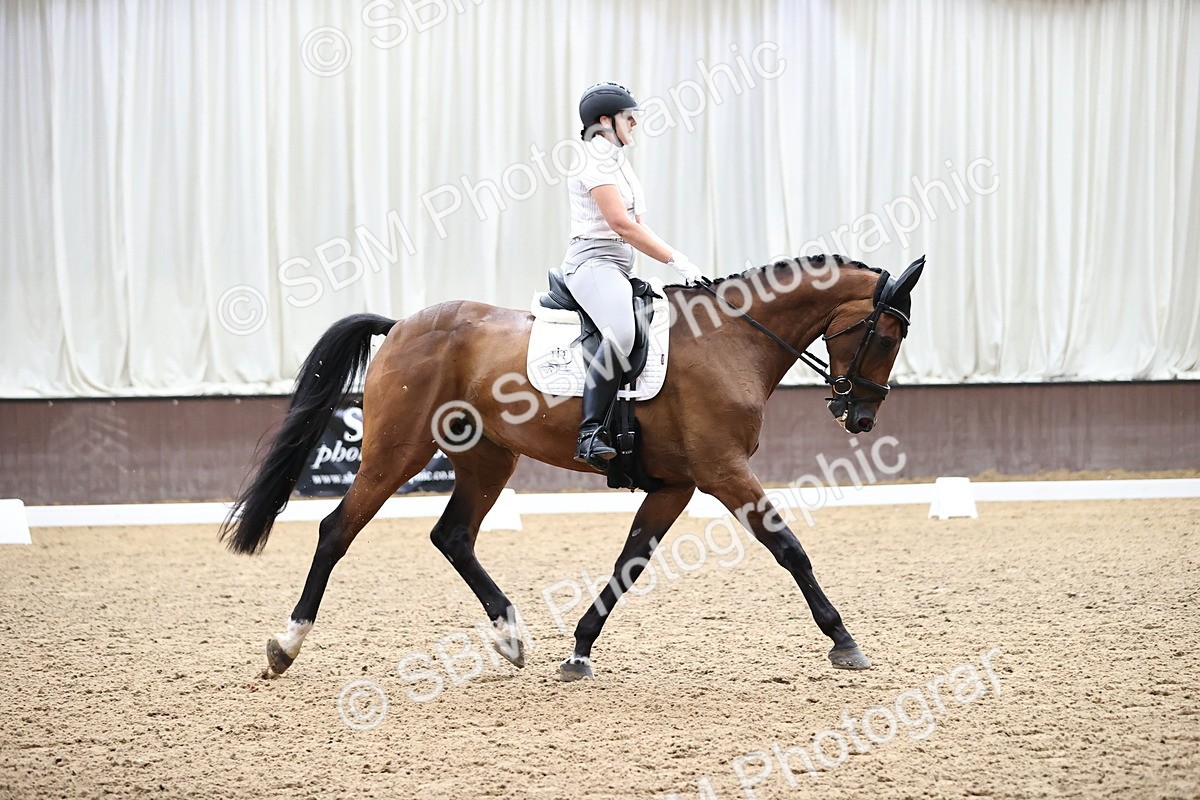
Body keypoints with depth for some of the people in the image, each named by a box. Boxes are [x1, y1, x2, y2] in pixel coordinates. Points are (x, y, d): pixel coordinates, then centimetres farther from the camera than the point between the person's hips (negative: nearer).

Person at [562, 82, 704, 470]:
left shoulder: (616, 160, 22)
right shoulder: (595, 158, -9)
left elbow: (636, 225, 23)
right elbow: (621, 224, -17)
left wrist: (678, 259, 11)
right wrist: (676, 260, -16)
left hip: (619, 269, 11)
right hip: (594, 261, -11)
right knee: (621, 335, -35)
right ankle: (590, 433, -36)